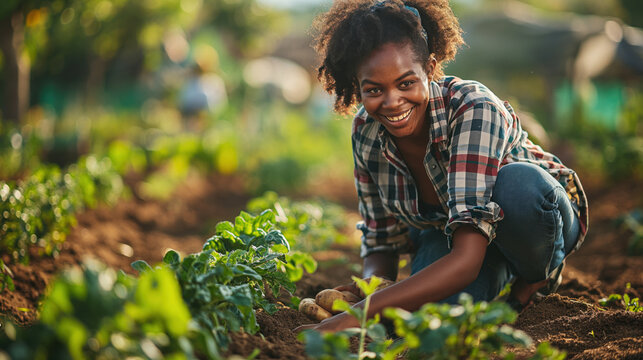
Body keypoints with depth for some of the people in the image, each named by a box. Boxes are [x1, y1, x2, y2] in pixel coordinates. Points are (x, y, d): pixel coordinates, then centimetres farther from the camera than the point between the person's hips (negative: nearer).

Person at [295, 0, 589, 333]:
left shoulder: (474, 109, -36)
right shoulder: (366, 131, -18)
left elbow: (467, 258, -45)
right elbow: (381, 242, -7)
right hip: (444, 230, 4)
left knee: (518, 181, -40)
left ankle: (536, 276, -7)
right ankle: (500, 276, 5)